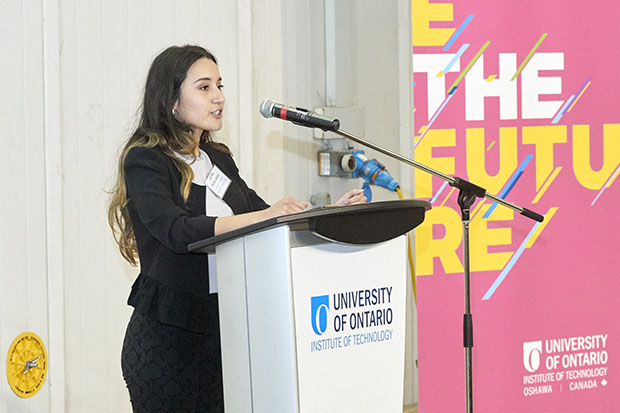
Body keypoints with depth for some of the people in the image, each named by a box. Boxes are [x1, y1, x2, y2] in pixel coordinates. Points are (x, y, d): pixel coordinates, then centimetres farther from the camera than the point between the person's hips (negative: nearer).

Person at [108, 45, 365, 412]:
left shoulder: (219, 159, 16)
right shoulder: (144, 161, -7)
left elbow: (269, 219, 17)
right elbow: (176, 230, -23)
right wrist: (262, 216, -34)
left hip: (221, 333, 6)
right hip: (166, 337, -6)